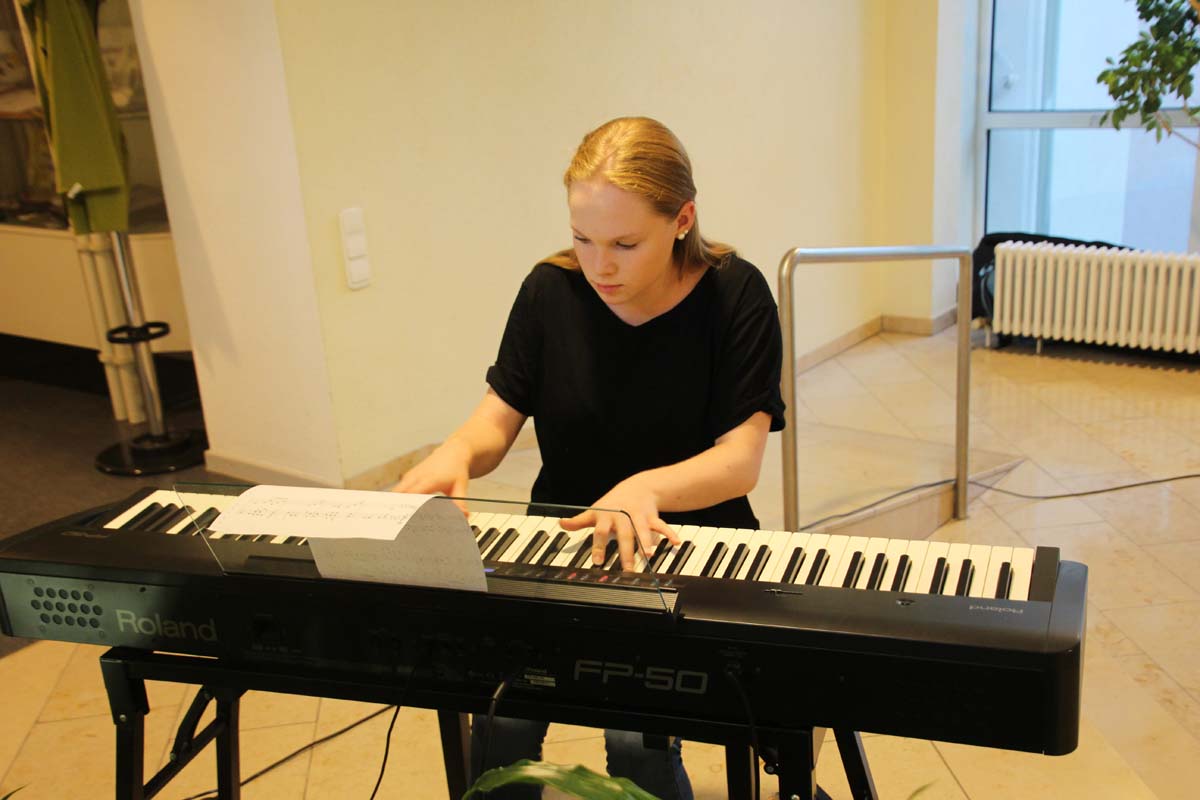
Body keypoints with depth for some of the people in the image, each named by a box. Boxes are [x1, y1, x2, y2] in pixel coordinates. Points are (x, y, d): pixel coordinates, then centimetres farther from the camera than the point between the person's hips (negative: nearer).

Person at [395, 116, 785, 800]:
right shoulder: (552, 290, -1)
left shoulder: (734, 295, -10)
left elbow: (741, 459, -16)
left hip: (687, 551, -2)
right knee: (501, 723, -20)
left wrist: (646, 487, -36)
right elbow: (498, 418, 4)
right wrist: (455, 455, -20)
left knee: (639, 736, -23)